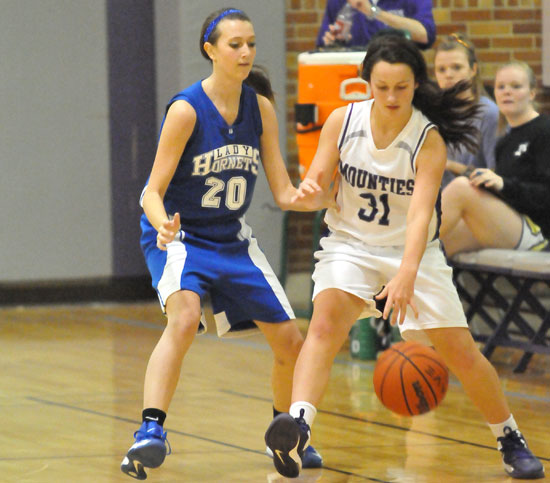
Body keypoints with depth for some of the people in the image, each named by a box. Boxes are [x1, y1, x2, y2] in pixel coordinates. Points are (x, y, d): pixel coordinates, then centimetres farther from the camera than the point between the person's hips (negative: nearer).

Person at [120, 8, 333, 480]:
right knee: (185, 317, -35)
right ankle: (150, 432, -39)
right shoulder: (186, 109, -19)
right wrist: (165, 225, -39)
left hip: (231, 238, 6)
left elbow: (283, 192, -1)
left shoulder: (261, 109, -3)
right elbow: (153, 192, -18)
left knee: (290, 340, 6)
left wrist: (319, 199, -23)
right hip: (179, 236, -6)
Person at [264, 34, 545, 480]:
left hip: (413, 253, -1)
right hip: (351, 245, 1)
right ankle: (298, 426, -47)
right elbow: (316, 182, -3)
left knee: (463, 355, 0)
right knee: (325, 322, -29)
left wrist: (406, 276, -44)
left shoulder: (429, 140, -18)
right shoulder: (343, 121, -10)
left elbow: (420, 213, -30)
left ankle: (511, 440, 24)